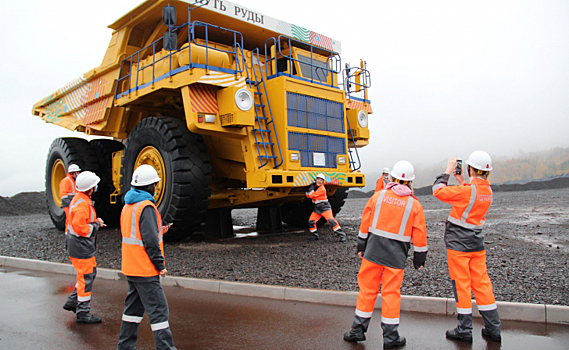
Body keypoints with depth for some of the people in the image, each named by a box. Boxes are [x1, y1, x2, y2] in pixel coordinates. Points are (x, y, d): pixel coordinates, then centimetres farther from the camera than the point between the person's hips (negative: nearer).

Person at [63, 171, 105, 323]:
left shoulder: (81, 199, 10)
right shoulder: (82, 204, -23)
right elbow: (79, 227, -29)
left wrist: (95, 221, 6)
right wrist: (96, 226, -16)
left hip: (84, 246, 10)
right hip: (81, 247, -10)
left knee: (91, 273, 19)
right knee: (86, 277, -1)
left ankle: (73, 301, 28)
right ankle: (82, 313, 9)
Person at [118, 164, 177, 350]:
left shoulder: (127, 206, 13)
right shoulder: (146, 207, -17)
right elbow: (150, 241, -22)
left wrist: (158, 232, 17)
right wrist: (161, 265, -14)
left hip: (130, 268, 9)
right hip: (145, 271, -9)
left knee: (134, 306, 18)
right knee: (158, 309, -4)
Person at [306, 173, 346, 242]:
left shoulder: (322, 189, -18)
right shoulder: (315, 186, 7)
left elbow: (312, 195, -23)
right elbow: (308, 196, 12)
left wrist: (311, 188, -11)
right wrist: (308, 192, -5)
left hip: (325, 207, -8)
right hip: (317, 208, 8)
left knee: (331, 220, -21)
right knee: (311, 221, 2)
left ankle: (342, 235, -17)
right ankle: (314, 236, 20)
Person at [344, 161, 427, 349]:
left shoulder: (378, 196, 0)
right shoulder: (414, 204, -2)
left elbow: (365, 223, 4)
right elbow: (419, 234, 0)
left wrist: (361, 246, 14)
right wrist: (420, 257, 12)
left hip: (374, 249, 1)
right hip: (396, 255, -1)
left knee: (367, 288, 10)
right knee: (391, 293, 7)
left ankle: (358, 330, 20)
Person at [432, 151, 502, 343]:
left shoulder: (467, 190, -21)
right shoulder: (488, 191, 3)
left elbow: (438, 191, -12)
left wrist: (448, 171, -2)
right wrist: (462, 182, 16)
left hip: (458, 244, -7)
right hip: (477, 244, 7)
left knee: (461, 285, 2)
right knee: (482, 284, 12)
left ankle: (464, 330, 11)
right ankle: (493, 329, 19)